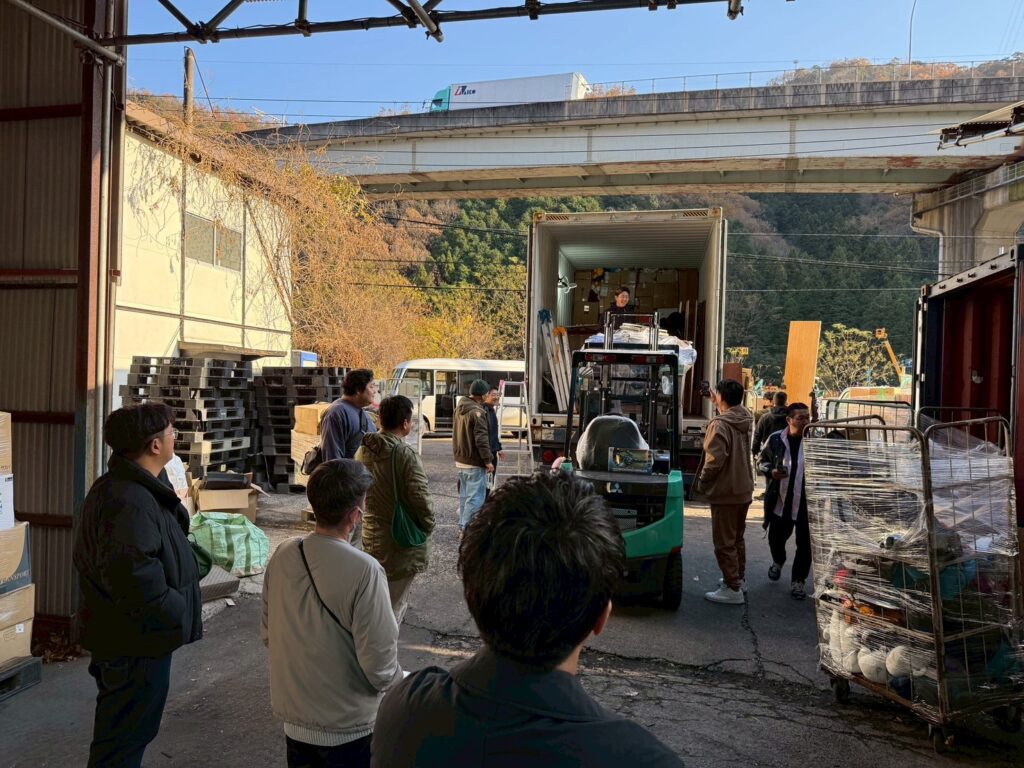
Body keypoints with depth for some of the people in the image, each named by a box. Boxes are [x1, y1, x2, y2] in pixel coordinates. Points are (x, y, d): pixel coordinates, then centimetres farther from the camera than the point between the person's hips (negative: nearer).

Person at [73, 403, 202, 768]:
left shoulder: (116, 486, 5)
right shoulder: (132, 502, -29)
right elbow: (135, 577, -36)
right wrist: (178, 617, -23)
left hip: (119, 634, 10)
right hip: (138, 641, -10)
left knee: (119, 728, 27)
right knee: (126, 737, 8)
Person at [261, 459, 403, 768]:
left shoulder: (282, 556, -10)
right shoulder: (363, 570, -28)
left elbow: (267, 634, 3)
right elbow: (379, 665, -23)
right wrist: (401, 682, -2)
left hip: (293, 719, 5)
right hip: (346, 730, -5)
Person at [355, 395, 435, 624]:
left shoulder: (363, 451, 1)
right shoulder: (405, 455, -21)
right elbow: (421, 498, -21)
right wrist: (427, 526, -3)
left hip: (371, 537, 7)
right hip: (401, 541, -7)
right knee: (393, 606, 4)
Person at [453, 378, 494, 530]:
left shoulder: (460, 409, 11)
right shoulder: (477, 412, -18)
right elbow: (481, 439, -21)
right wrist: (488, 460, -16)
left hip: (460, 460, 9)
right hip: (475, 462, -9)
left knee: (464, 494, 17)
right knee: (475, 496, -5)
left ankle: (462, 525, 23)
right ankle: (468, 527, -6)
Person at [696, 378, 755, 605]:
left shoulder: (720, 424, -21)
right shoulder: (746, 420, 4)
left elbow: (714, 460, -26)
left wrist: (702, 482, -9)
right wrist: (718, 405, 28)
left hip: (725, 492, -8)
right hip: (744, 489, 9)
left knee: (724, 542, 1)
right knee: (737, 538, 22)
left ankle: (733, 589, 5)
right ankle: (739, 578, 35)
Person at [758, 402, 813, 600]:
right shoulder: (775, 439, -5)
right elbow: (761, 461, 8)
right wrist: (770, 471, -11)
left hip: (807, 502, -1)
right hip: (780, 501, 2)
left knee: (805, 544, 4)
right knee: (776, 538, 16)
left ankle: (798, 580, 23)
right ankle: (778, 562, 48)